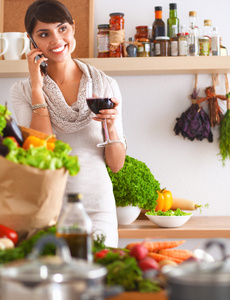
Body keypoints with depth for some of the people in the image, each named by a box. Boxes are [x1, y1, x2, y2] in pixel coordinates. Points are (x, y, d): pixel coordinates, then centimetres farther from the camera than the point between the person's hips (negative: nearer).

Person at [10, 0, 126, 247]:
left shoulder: (105, 85, 4)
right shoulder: (22, 91, 3)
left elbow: (116, 164, 6)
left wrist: (111, 124, -13)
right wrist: (37, 87, -9)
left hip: (96, 206, 1)